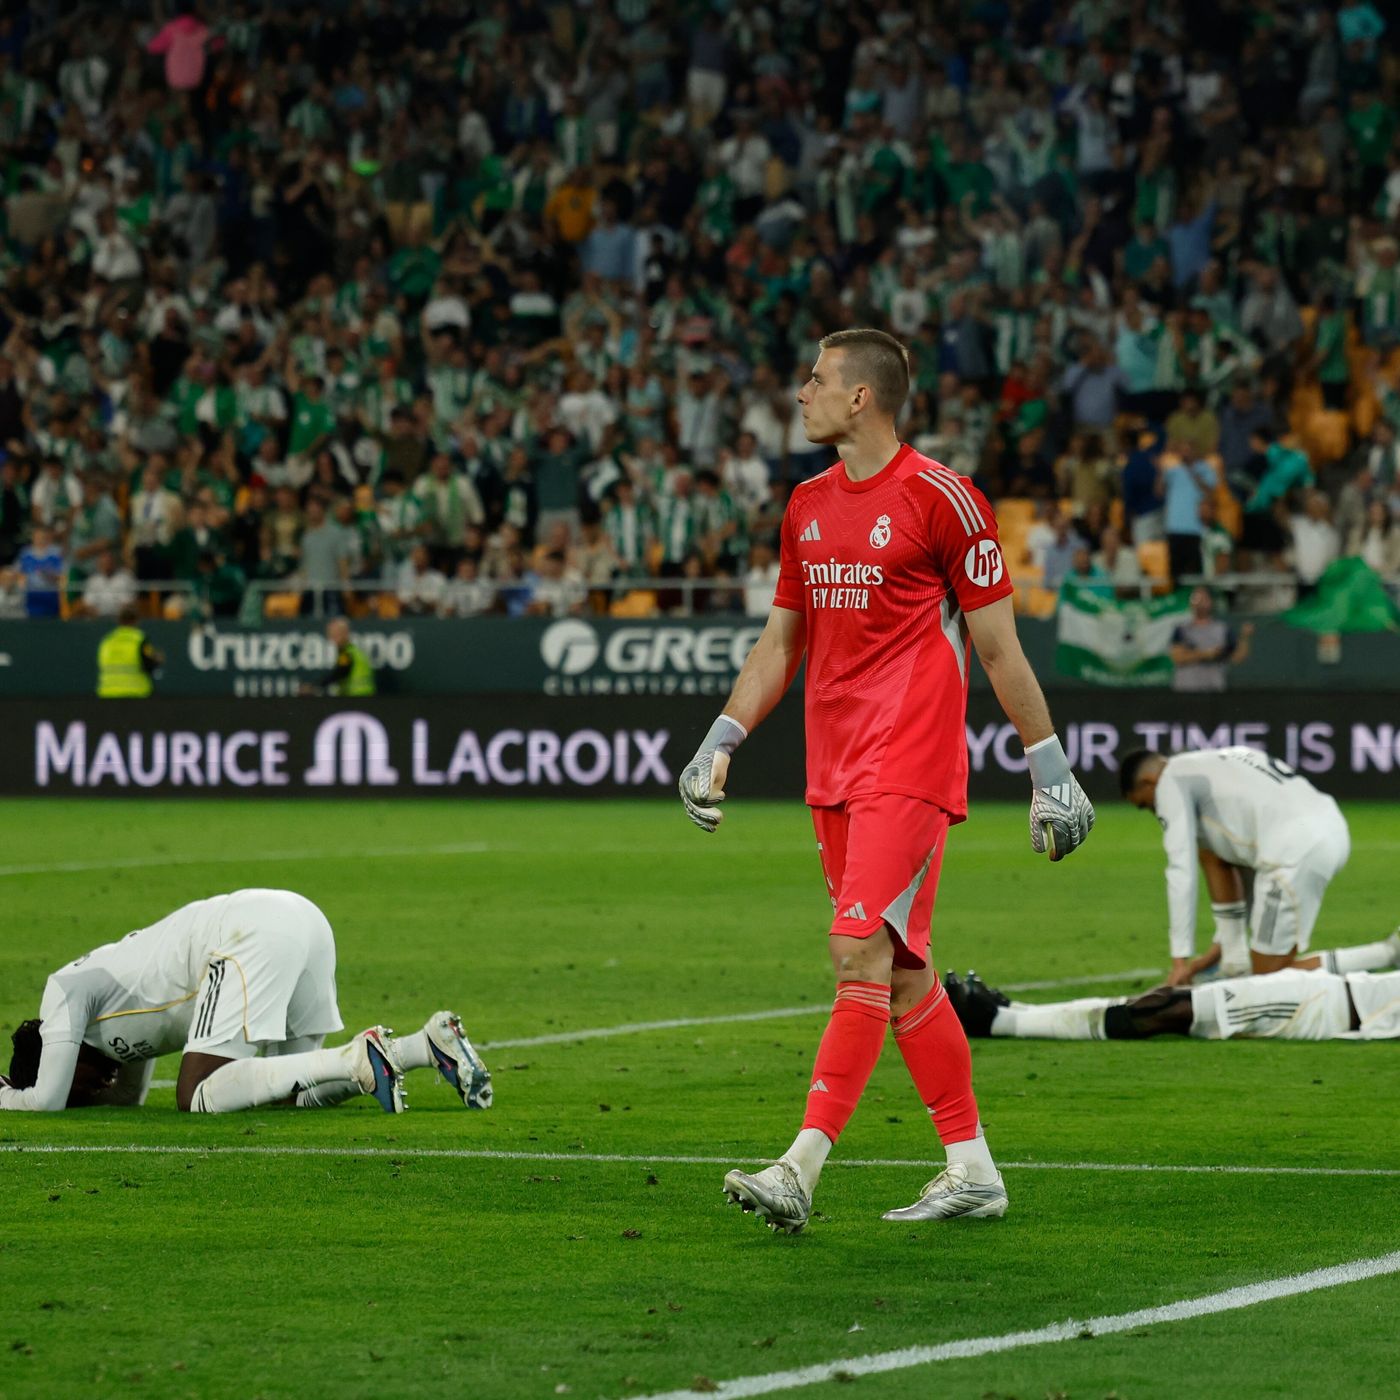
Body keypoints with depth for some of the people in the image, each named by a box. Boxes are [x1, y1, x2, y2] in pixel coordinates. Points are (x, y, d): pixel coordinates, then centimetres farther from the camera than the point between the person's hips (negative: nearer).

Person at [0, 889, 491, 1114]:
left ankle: (359, 1059, -22)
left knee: (199, 1099, -11)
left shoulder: (64, 990, 9)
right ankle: (431, 1043, -1)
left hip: (254, 934, -10)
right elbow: (129, 1096, 42)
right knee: (288, 1094, 14)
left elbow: (47, 1101, 3)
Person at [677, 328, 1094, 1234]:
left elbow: (998, 646, -4)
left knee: (862, 955, -14)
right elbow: (782, 641, 22)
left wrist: (1050, 767, -2)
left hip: (910, 767, -8)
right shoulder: (809, 505, 13)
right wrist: (722, 742, 13)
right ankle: (973, 1170, 18)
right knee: (903, 971, 10)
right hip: (834, 771, 8)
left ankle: (802, 1169, -20)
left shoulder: (941, 499, -8)